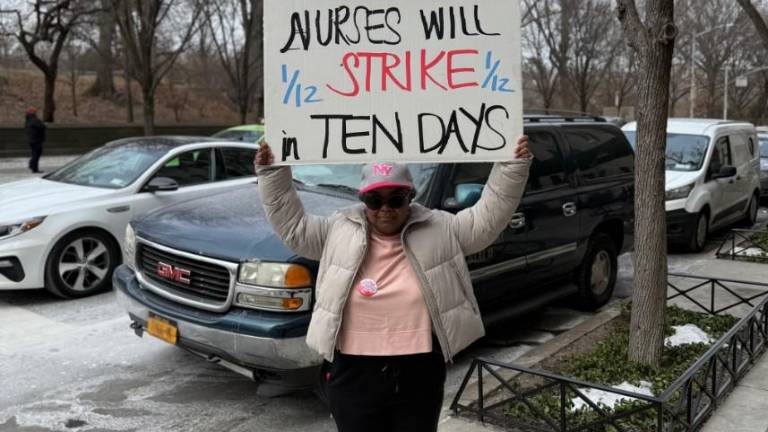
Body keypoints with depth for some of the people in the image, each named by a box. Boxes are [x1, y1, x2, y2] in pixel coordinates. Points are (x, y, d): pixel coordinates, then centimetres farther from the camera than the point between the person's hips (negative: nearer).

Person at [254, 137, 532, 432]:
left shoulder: (440, 230, 1)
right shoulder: (340, 231, 3)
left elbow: (487, 218, -1)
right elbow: (293, 225, 7)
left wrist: (513, 166, -9)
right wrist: (272, 172, 1)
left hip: (420, 374, 0)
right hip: (353, 375, 0)